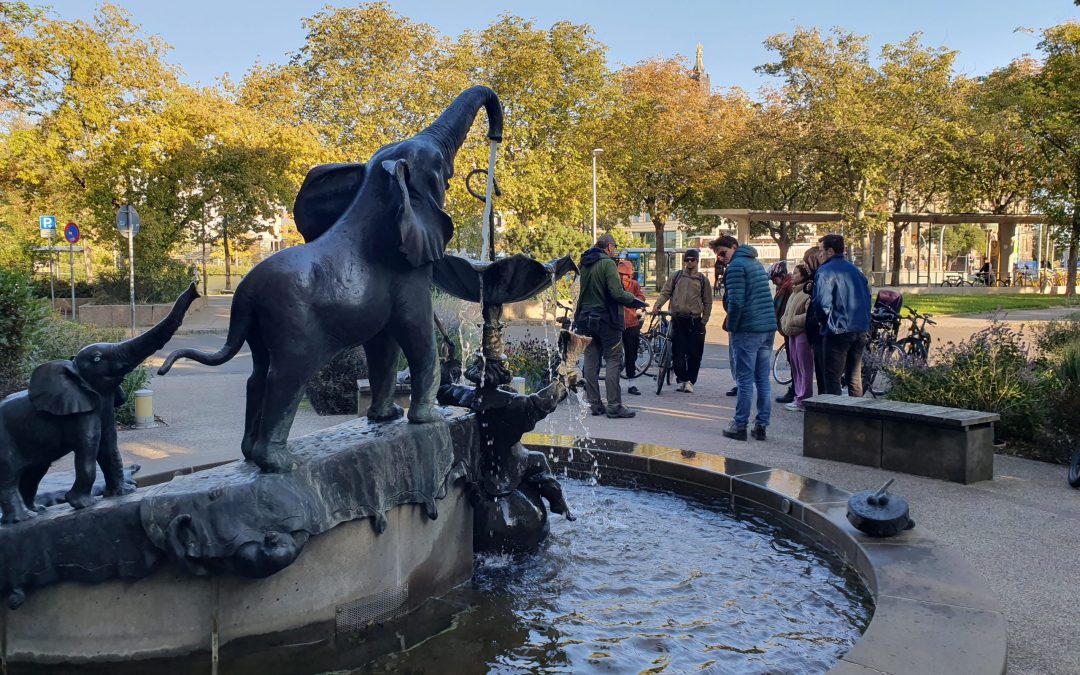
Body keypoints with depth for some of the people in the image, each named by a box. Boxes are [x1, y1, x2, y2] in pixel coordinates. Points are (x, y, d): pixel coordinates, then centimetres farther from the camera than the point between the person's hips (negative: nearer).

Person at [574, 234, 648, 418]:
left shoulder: (583, 264, 10)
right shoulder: (607, 263, -13)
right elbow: (617, 293, -19)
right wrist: (636, 301, -6)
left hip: (585, 318, 7)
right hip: (606, 319, -7)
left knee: (590, 362, 9)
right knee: (614, 361, -1)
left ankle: (594, 404, 12)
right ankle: (614, 406, -4)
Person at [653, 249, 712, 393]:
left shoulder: (703, 279, 7)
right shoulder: (676, 276, 9)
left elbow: (707, 302, 9)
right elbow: (665, 293, 4)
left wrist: (703, 321, 2)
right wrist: (657, 305, -15)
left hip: (695, 321, 0)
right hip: (678, 320, 0)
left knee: (694, 354, -1)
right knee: (678, 352, 1)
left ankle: (690, 381, 8)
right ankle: (681, 380, 12)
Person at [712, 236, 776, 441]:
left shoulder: (736, 266, -8)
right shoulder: (757, 263, 20)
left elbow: (736, 302, -16)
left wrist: (731, 328, -6)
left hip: (748, 331, -8)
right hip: (769, 328, 8)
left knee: (745, 380, -4)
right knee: (763, 380, 9)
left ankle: (740, 426, 1)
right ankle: (761, 426, 12)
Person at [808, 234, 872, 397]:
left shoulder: (825, 271, -10)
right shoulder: (856, 270, 12)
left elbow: (822, 302, -17)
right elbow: (867, 296, 16)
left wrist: (820, 320, 0)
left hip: (838, 331, -7)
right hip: (860, 330, 7)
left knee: (833, 378, 0)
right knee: (855, 377, 14)